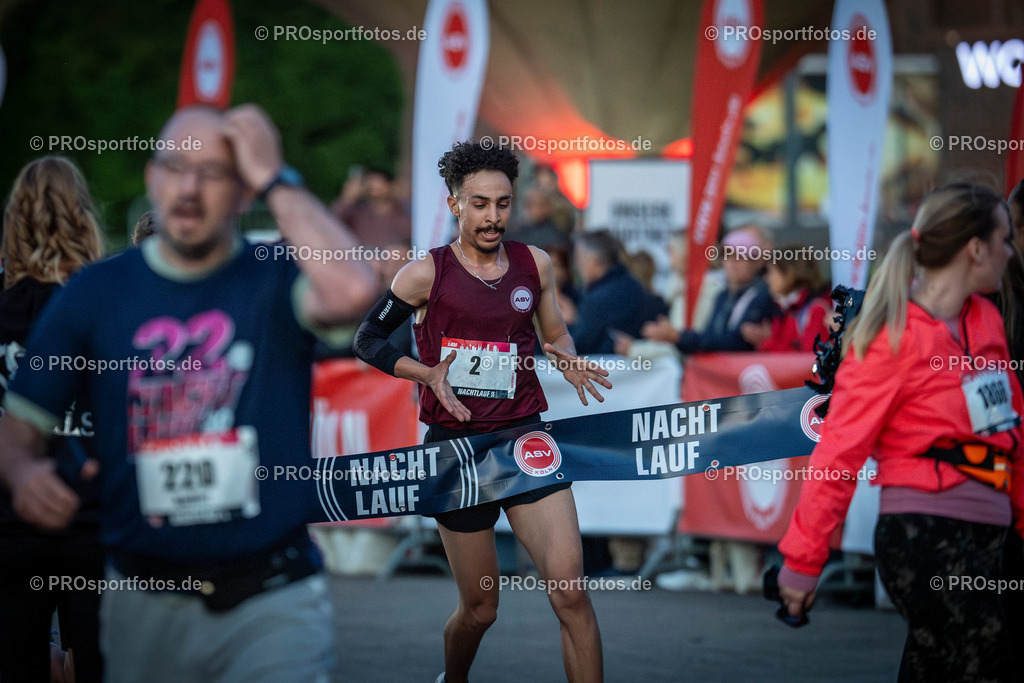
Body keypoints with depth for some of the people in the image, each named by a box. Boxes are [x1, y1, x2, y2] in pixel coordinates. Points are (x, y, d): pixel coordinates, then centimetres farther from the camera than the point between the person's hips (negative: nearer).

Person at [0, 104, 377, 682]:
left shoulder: (276, 281, -2)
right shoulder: (97, 292, 5)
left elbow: (352, 292, -26)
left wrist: (276, 180, -15)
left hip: (271, 603, -2)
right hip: (147, 606, 3)